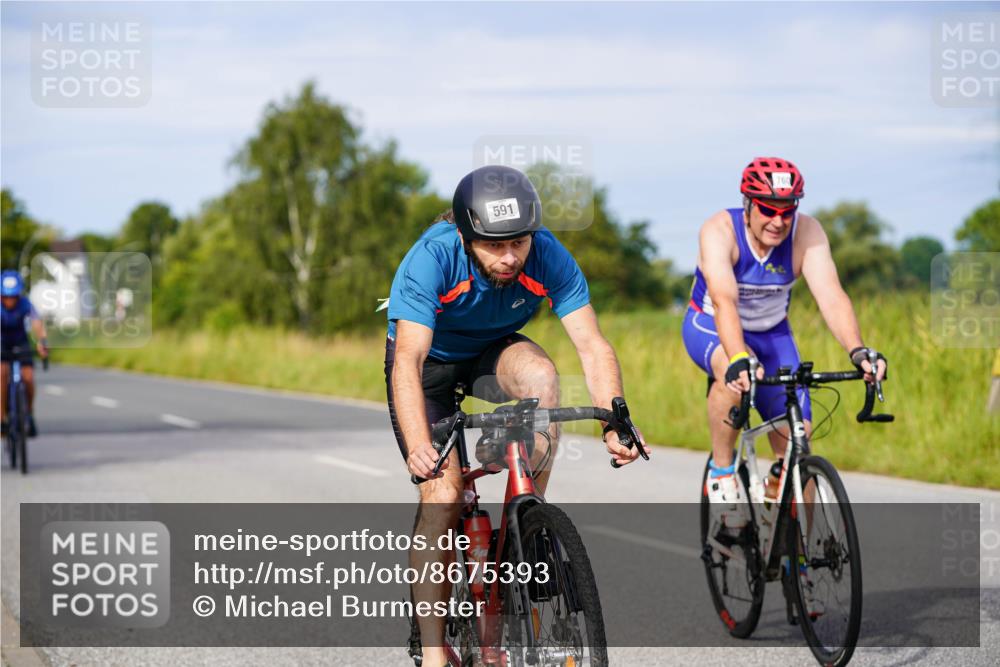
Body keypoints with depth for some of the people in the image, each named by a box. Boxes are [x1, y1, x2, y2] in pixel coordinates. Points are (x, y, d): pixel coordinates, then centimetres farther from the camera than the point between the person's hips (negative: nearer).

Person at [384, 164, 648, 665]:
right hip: (430, 361, -2)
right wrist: (418, 447, -57)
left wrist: (614, 424, -45)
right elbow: (407, 360, -43)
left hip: (495, 351, 2)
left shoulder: (547, 257, -28)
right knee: (441, 495, -16)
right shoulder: (431, 259, -35)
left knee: (539, 374, -33)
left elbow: (592, 346, -29)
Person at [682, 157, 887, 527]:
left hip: (770, 333, 3)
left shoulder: (806, 232, -23)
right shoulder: (720, 230, -29)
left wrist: (858, 351, -51)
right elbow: (724, 300, -44)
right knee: (734, 373, -38)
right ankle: (721, 472, -17)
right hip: (711, 327, -3)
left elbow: (831, 295, -34)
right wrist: (739, 358, -60)